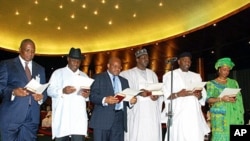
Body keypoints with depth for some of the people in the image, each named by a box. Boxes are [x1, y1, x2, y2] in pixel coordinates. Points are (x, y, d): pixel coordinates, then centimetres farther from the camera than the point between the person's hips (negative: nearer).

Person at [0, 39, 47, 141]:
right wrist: (13, 91, -20)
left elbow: (44, 90, 16)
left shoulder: (40, 69, 19)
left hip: (32, 117, 3)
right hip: (11, 115, -3)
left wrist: (42, 96, -6)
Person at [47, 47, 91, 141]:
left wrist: (87, 95, -5)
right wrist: (62, 91, -19)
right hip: (62, 116, -2)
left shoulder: (84, 76, 20)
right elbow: (49, 91, -1)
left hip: (79, 118, 2)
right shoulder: (58, 73, 9)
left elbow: (88, 95, 18)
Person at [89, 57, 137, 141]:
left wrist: (131, 101, -5)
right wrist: (105, 100, -22)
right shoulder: (99, 78, 6)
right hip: (103, 118, -4)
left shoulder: (124, 81, 22)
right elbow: (92, 96, -5)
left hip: (119, 118, 4)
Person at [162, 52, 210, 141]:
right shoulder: (169, 75, 8)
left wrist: (199, 95, -9)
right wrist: (178, 94, -19)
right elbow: (165, 95, -2)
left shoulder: (196, 76, 22)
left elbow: (204, 95, 14)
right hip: (179, 115, -4)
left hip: (194, 114, 4)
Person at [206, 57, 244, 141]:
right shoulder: (212, 83, 6)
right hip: (219, 115, -3)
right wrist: (221, 99, -18)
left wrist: (235, 99, -8)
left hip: (233, 114, 3)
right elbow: (208, 99, -3)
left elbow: (239, 97, 13)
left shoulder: (233, 82, 16)